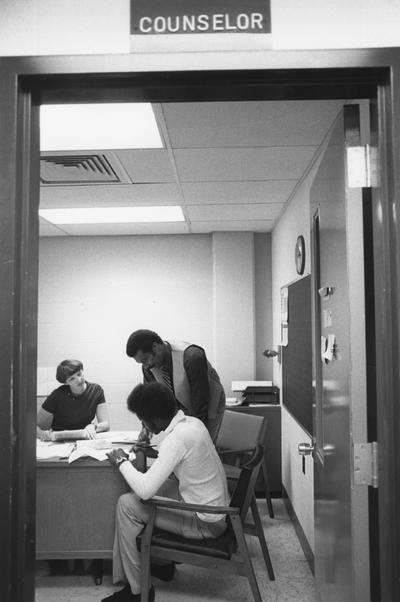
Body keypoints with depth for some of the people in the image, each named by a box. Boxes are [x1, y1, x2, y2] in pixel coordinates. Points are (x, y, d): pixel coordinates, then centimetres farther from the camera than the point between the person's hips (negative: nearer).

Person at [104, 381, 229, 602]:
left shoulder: (177, 438, -27)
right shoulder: (193, 422, 0)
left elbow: (145, 490, -28)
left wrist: (122, 461, -13)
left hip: (206, 523, -9)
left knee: (127, 505, -7)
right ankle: (162, 562, 26)